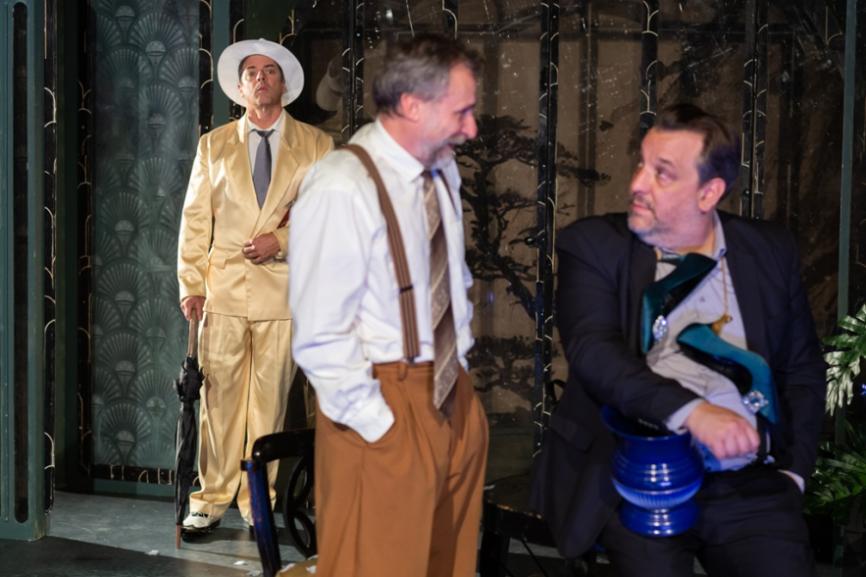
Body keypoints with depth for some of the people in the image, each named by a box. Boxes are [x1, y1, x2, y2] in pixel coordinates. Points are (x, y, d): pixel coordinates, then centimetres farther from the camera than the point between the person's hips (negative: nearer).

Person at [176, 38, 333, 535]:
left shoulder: (316, 145, 8)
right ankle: (213, 499, 7)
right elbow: (196, 219, 9)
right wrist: (191, 284, 0)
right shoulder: (214, 145, 13)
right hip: (224, 288, 1)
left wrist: (282, 240, -10)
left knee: (270, 401, 1)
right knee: (219, 398, 0)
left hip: (281, 289, -1)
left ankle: (259, 501, 10)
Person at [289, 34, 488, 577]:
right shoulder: (342, 188, -19)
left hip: (453, 395, 8)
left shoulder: (443, 171, 5)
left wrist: (459, 365, 12)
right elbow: (320, 336, -20)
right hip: (385, 409, -8)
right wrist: (380, 427, -17)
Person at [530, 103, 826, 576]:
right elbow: (592, 352, -14)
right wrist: (690, 411, -26)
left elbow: (802, 369, 15)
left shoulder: (770, 250, 9)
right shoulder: (593, 246, 0)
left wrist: (793, 471, 4)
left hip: (751, 483, 2)